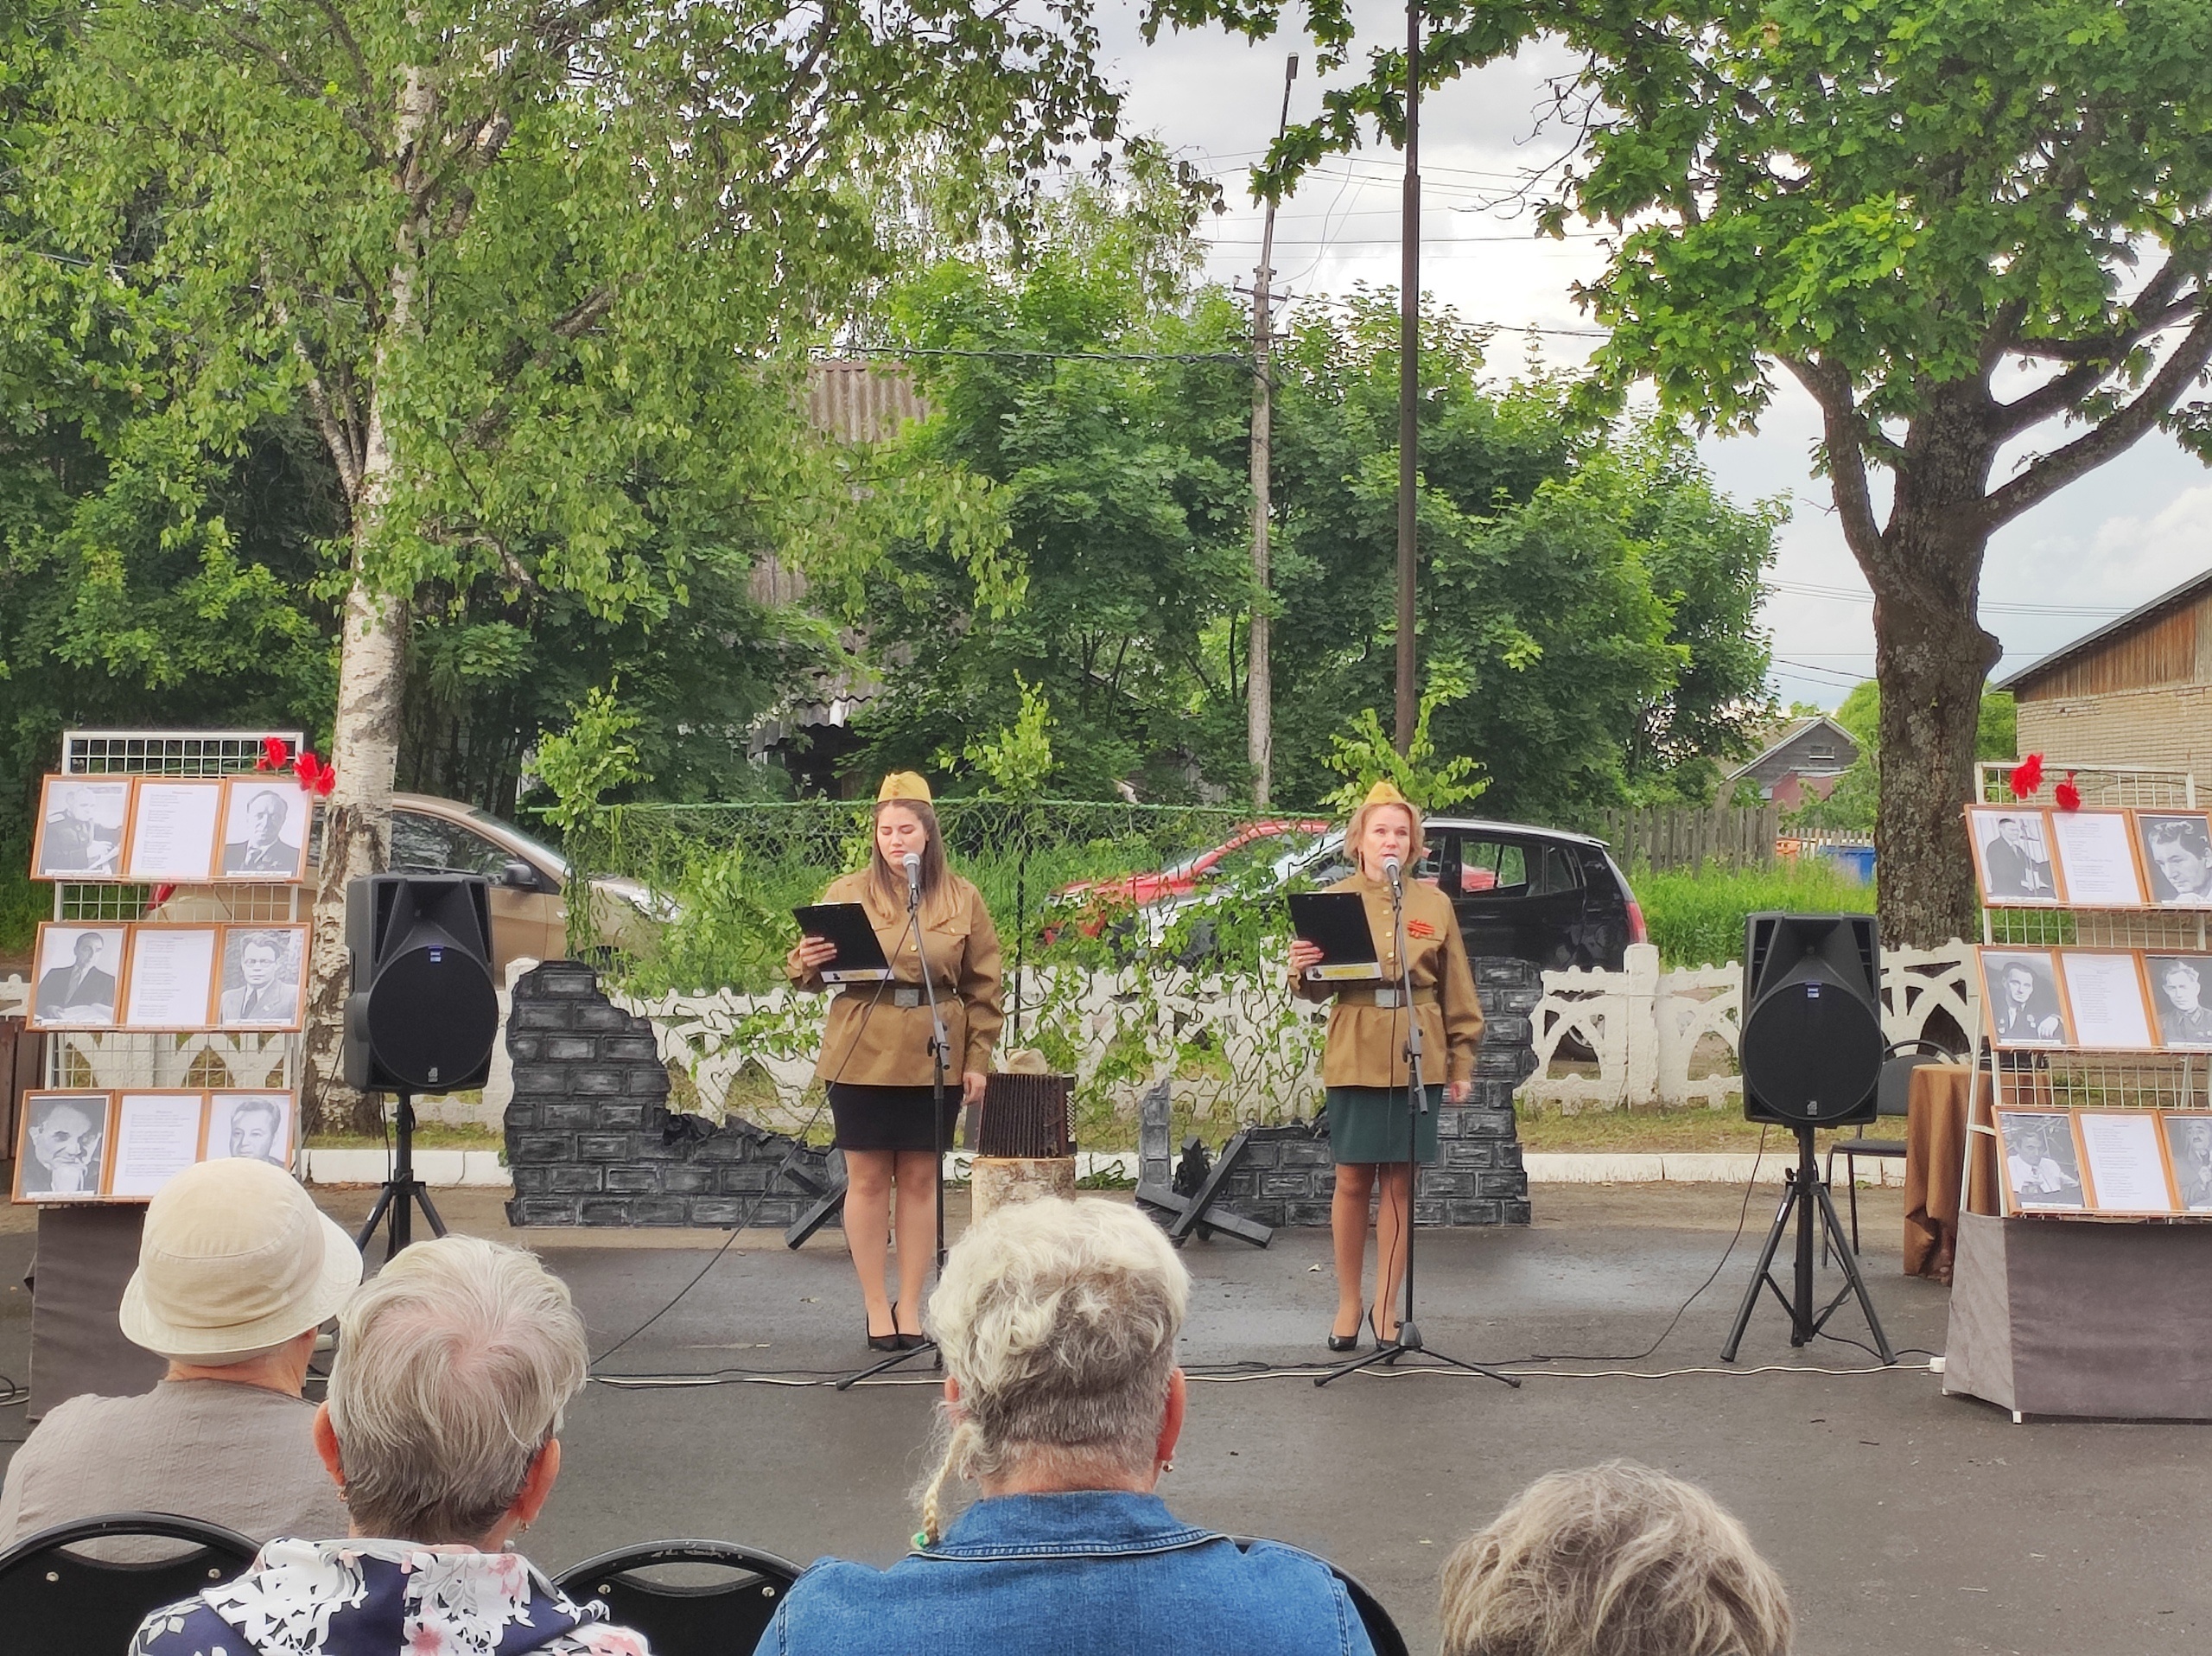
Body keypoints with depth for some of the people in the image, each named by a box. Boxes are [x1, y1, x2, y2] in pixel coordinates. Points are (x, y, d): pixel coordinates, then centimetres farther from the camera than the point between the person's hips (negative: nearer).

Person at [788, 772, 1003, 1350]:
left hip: (935, 1060, 1)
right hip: (861, 1057, 0)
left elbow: (984, 988, 7)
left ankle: (910, 1306, 16)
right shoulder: (845, 893, 3)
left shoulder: (962, 899, 5)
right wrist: (806, 964, -19)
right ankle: (876, 1307, 12)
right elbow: (808, 970, 5)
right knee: (867, 1179, 3)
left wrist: (977, 1060, 2)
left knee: (920, 1179, 6)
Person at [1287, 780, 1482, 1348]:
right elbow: (1318, 988, 0)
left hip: (1418, 1059, 1)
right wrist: (1302, 970, -23)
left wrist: (1462, 1062, 5)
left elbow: (1457, 993, 9)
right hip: (1355, 1059, -1)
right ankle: (1348, 1303, 15)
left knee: (1400, 1183, 4)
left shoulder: (1434, 904, 6)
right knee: (1353, 1180, 2)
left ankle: (1387, 1306, 14)